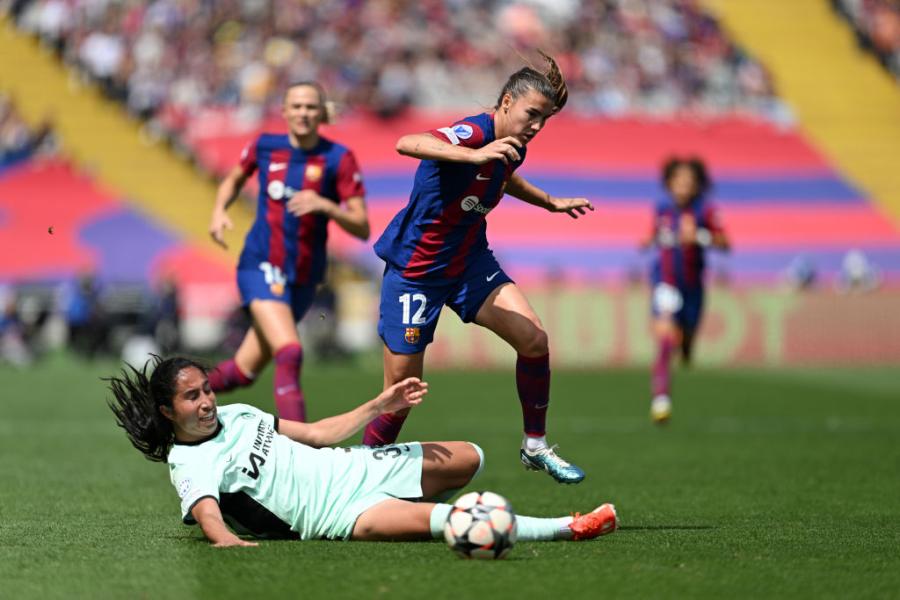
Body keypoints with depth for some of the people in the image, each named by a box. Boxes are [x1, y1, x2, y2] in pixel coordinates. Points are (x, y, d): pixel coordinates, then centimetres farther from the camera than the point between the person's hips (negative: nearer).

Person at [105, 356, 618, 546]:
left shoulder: (235, 414, 14)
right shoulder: (189, 465, -8)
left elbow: (315, 434, 19)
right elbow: (206, 511, -29)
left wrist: (381, 405, 11)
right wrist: (225, 538, -52)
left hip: (354, 468, 9)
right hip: (332, 514, -8)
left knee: (468, 458, 8)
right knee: (426, 520, -33)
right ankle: (570, 527, -34)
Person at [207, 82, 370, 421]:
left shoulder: (339, 158, -7)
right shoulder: (265, 146, -1)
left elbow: (362, 228, -11)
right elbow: (235, 179, 22)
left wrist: (326, 205, -28)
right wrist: (219, 210, 3)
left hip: (303, 278, 2)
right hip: (261, 267, -2)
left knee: (244, 371, 11)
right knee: (289, 352, -26)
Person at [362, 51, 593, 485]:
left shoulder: (510, 148, 0)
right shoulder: (474, 133, -26)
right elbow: (407, 144, -47)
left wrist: (551, 203, 29)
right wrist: (476, 154, -58)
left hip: (469, 261, 7)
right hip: (415, 269, -7)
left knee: (533, 338, -12)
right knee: (401, 395, -2)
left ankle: (535, 446, 4)